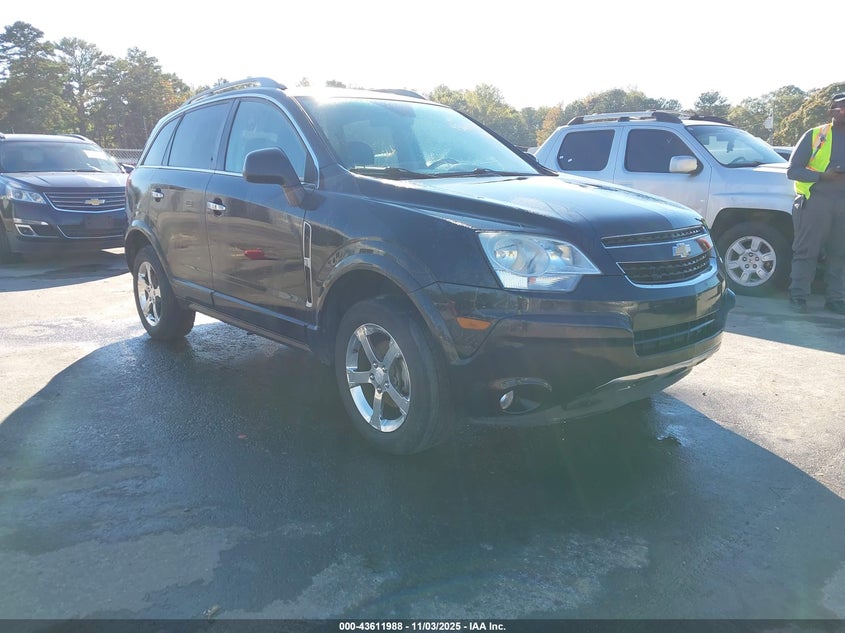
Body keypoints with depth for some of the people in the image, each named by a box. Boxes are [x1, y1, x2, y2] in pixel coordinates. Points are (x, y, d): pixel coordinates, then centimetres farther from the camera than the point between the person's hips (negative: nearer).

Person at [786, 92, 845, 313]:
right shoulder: (814, 135, 2)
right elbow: (792, 170, -2)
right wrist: (821, 176, -15)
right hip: (815, 201, -4)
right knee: (806, 252, -1)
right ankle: (798, 296, 6)